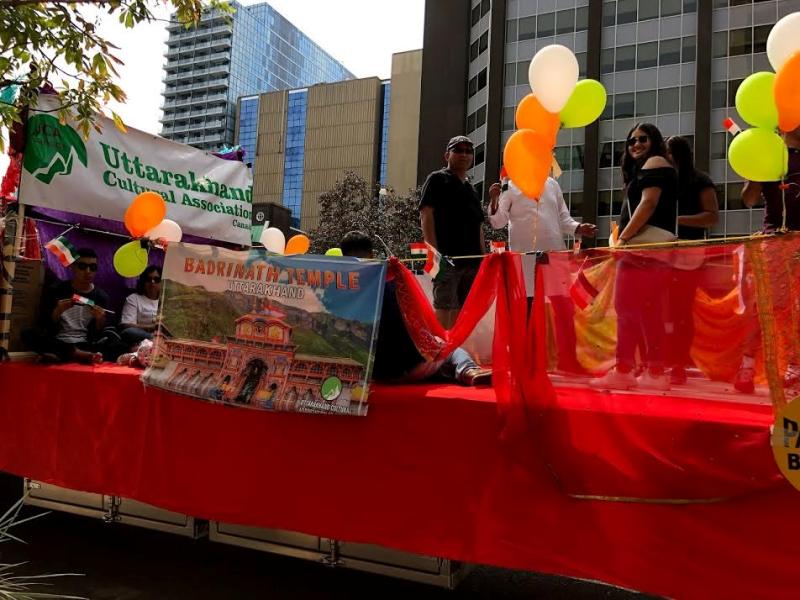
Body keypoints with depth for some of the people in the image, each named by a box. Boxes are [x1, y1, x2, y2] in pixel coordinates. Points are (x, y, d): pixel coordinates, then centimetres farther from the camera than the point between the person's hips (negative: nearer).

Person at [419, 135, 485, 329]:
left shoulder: (471, 188, 24)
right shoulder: (437, 179, 4)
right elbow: (426, 214, -7)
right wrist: (434, 253, -16)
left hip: (471, 259, 7)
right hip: (447, 257, -7)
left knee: (462, 310, 7)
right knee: (444, 308, -10)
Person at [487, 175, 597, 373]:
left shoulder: (552, 184, 13)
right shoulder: (510, 186, 1)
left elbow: (563, 218, 17)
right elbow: (497, 222, -5)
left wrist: (579, 228, 0)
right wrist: (494, 200, -21)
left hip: (555, 253, 3)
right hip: (524, 256, -3)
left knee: (565, 309, 2)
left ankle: (568, 360, 13)